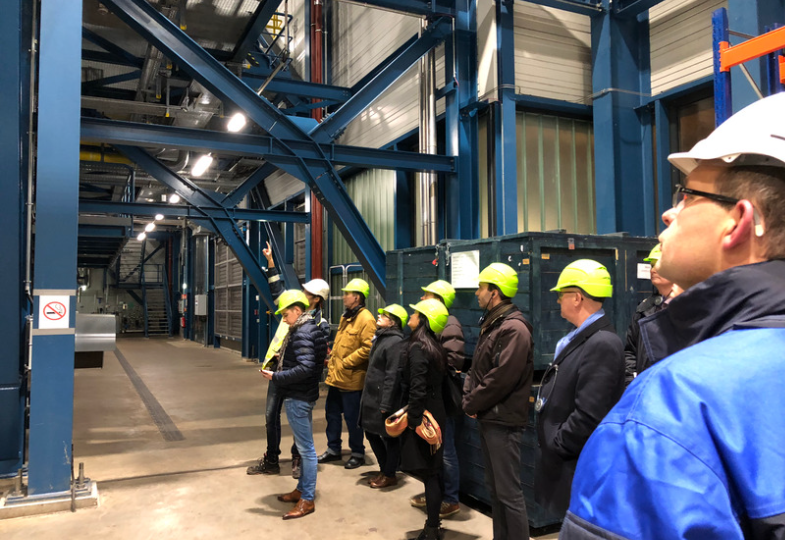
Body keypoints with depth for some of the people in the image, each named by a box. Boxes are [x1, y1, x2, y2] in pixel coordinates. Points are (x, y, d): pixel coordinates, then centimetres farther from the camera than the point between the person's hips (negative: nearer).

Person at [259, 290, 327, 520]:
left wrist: (276, 377, -21)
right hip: (303, 395, 11)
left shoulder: (302, 334, -19)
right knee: (305, 446, 18)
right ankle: (302, 489, 31)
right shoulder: (307, 329, 11)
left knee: (306, 448, -2)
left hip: (298, 398, -11)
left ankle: (307, 500, 7)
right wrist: (278, 374, 11)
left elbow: (305, 368, -28)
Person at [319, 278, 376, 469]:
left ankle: (358, 453, 19)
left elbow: (368, 348, -24)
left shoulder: (366, 319, -16)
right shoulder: (345, 317, 14)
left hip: (351, 379, -9)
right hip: (336, 376, 9)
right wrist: (332, 364, 15)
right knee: (332, 413, 17)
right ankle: (333, 449, 32)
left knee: (352, 418, 3)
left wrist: (346, 362, -20)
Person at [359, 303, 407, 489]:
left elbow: (392, 376, -21)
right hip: (372, 397, 10)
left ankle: (390, 475, 19)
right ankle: (384, 470, 31)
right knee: (371, 433, 17)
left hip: (384, 399, -10)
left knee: (389, 437, 4)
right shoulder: (380, 337, 14)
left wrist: (385, 403, -22)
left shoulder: (395, 342, -17)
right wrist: (367, 395, 18)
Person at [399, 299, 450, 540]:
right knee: (433, 471, 16)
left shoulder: (417, 348, -17)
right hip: (435, 413, 9)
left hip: (422, 415, -9)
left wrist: (413, 419, -18)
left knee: (428, 473, -2)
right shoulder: (435, 347, 10)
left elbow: (417, 388, -22)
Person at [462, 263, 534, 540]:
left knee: (509, 492, -2)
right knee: (494, 487, 18)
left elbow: (501, 379, -23)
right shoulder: (491, 324, 14)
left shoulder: (514, 328, -17)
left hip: (504, 421, -10)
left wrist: (472, 404, -12)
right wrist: (469, 397, 0)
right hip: (488, 417, 10)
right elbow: (477, 369, 16)